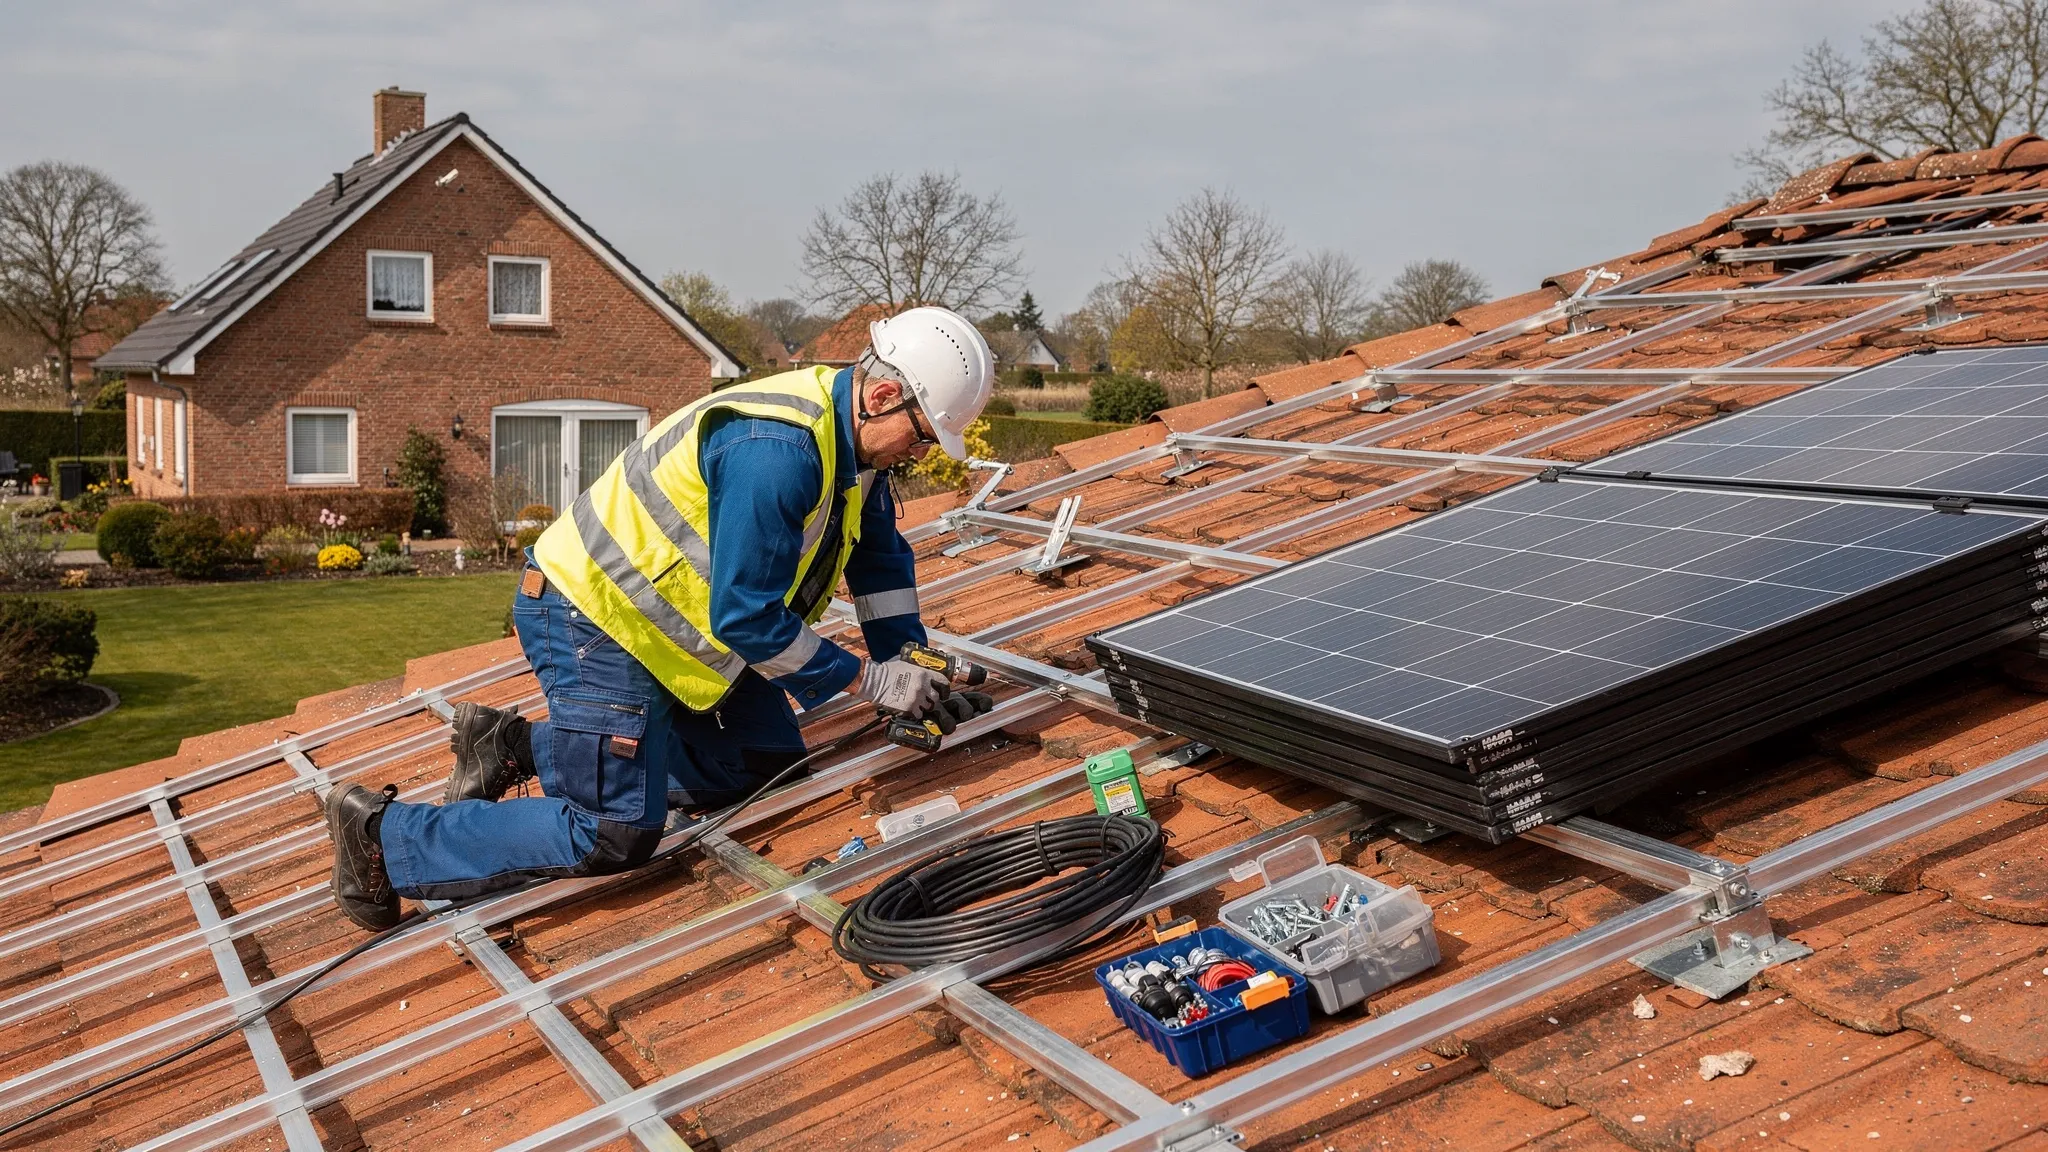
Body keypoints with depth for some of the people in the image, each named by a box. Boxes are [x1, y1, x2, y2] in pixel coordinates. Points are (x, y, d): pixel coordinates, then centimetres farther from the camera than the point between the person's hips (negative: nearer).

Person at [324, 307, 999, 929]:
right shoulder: (776, 451, -30)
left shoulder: (854, 435, 1)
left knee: (766, 761, 11)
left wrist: (916, 673, 5)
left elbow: (881, 557, 14)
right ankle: (380, 833, 3)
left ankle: (519, 746, 16)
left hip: (671, 620, 10)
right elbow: (746, 617, -28)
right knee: (616, 837, -13)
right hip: (592, 618, -10)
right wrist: (872, 681, -19)